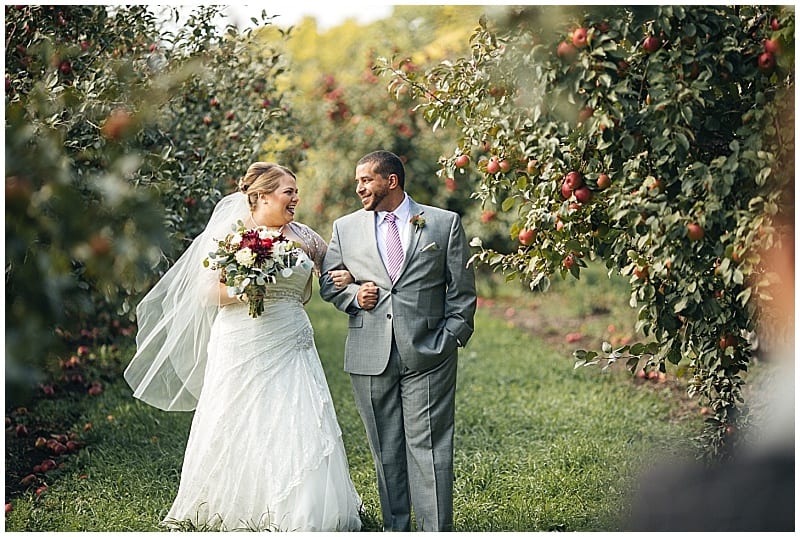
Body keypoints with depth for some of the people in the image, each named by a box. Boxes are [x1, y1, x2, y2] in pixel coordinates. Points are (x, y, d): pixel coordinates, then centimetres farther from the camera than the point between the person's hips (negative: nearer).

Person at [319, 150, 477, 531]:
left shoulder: (445, 224, 6)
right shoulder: (346, 228, 13)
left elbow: (462, 288, 7)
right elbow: (328, 282, 18)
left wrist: (452, 336, -2)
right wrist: (353, 295, -3)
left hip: (427, 356, -3)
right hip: (370, 356, 3)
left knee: (429, 447, -5)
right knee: (385, 450, 7)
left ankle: (436, 531, -1)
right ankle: (396, 529, 16)